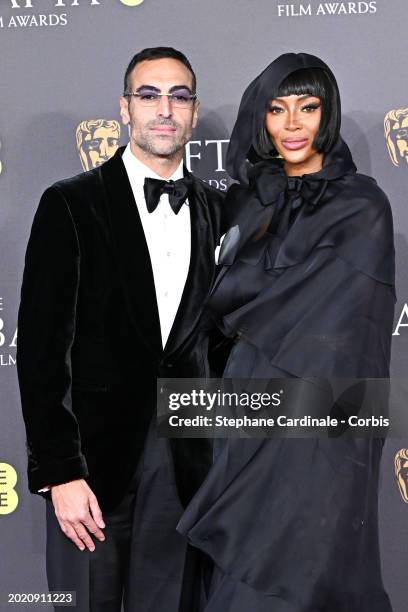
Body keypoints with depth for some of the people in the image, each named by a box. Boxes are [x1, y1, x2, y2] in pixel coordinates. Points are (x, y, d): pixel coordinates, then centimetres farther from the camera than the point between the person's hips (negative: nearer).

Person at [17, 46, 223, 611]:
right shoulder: (71, 204, -5)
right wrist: (60, 471, -13)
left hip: (185, 459, 4)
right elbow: (41, 346, -8)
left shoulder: (216, 209, 8)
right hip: (95, 452, -3)